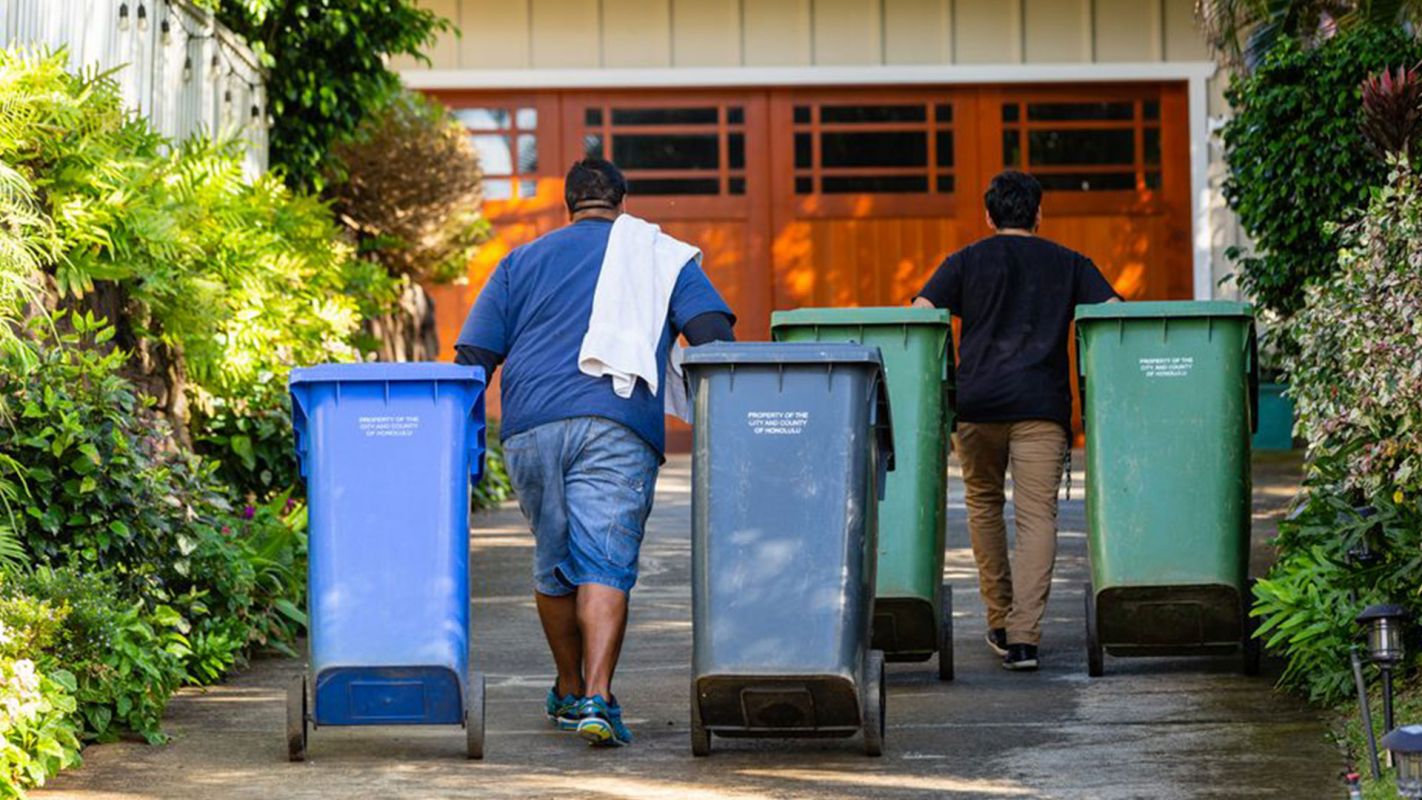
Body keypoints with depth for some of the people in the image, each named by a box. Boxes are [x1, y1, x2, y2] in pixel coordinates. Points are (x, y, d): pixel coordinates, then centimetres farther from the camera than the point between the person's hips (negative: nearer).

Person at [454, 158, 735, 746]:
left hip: (531, 430, 3)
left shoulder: (523, 261, 22)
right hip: (618, 430, -2)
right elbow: (713, 334, 2)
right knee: (605, 564, -8)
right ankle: (596, 697, -24)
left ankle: (569, 692, 30)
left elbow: (473, 357, 14)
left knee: (554, 562, 18)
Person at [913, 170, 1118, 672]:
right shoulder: (1069, 264, 14)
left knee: (984, 505, 19)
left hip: (977, 403, 1)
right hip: (1041, 405, -1)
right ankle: (1023, 637, -15)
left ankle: (1000, 624, 19)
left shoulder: (966, 262, 12)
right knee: (1037, 516, -3)